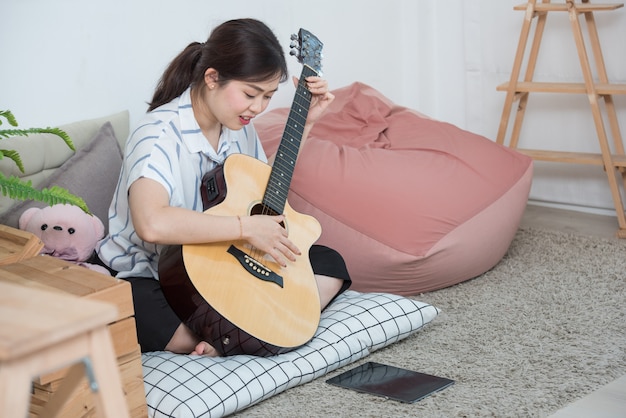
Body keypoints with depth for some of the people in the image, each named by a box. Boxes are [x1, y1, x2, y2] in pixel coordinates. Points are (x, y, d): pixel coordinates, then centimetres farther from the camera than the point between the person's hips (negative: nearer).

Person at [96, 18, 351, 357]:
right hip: (149, 278, -8)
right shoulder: (160, 133, -23)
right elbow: (152, 224, -43)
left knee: (329, 265, -6)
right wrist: (247, 228, -34)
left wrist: (305, 123, 11)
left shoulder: (238, 125, 3)